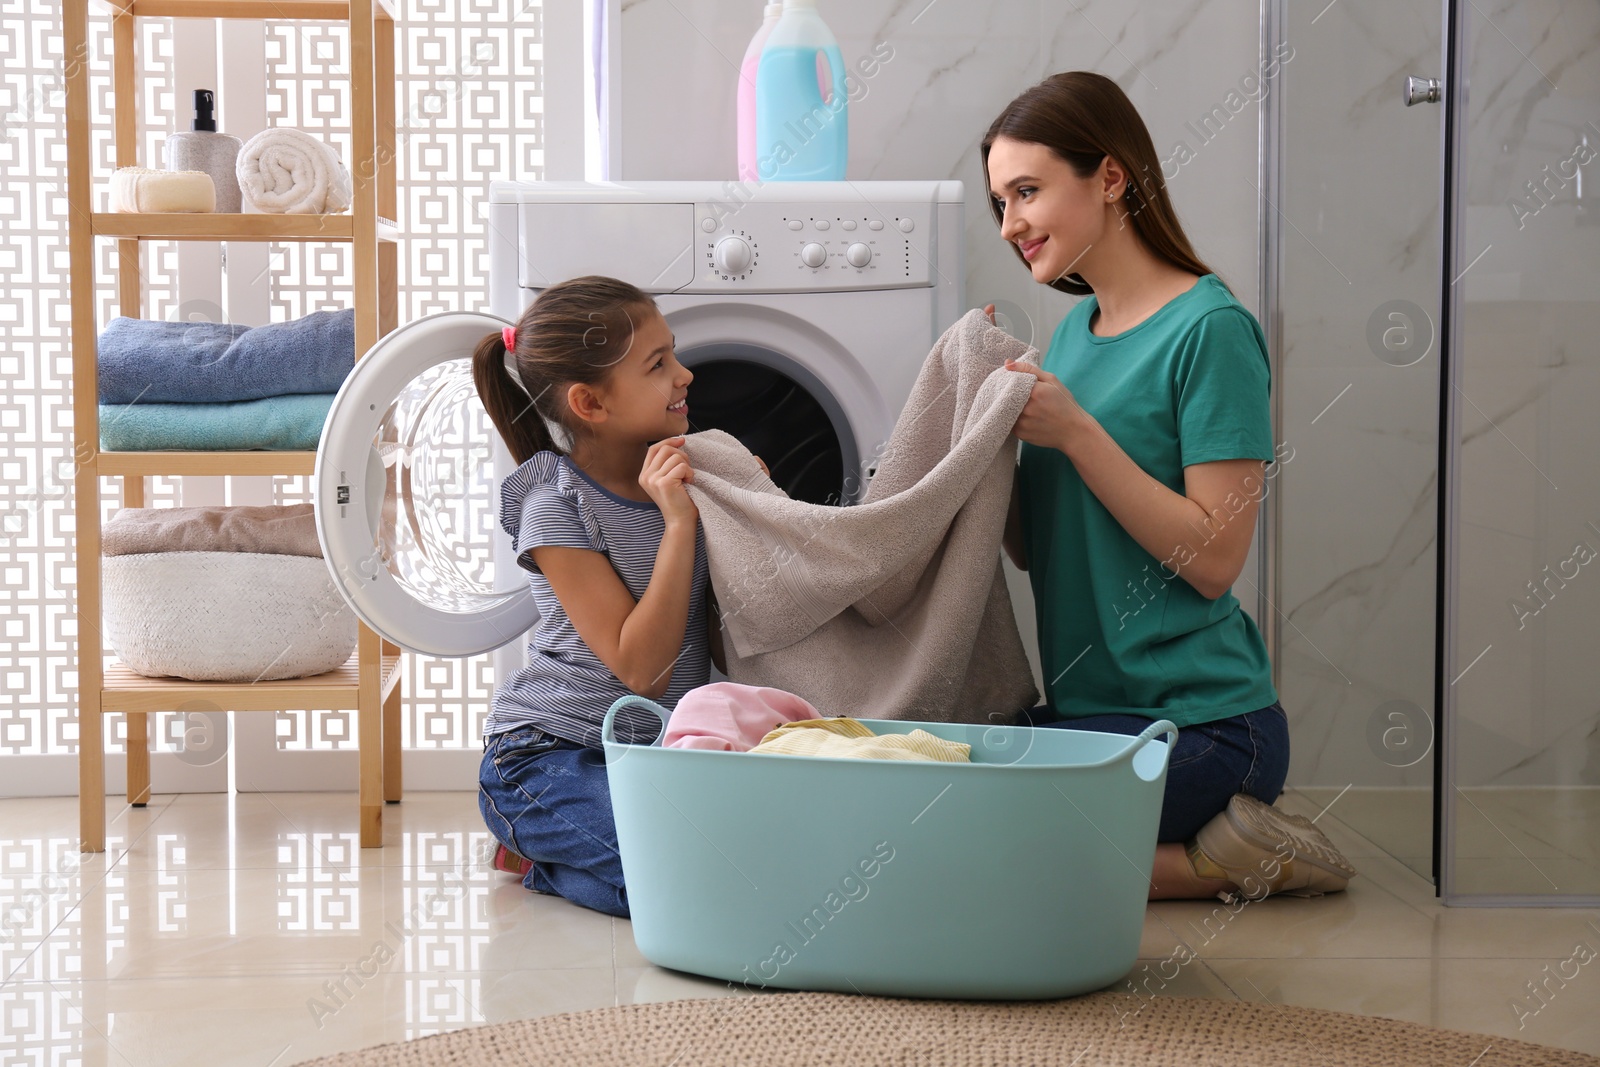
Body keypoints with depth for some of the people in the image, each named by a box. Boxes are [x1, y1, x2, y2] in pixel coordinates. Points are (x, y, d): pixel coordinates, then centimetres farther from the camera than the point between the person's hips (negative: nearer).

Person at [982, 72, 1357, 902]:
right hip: (1081, 709, 9)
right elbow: (1031, 547, 12)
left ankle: (1220, 861, -3)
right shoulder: (1074, 331, 13)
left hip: (1195, 721, -9)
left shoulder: (1211, 327, -11)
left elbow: (1214, 559, -16)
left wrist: (1072, 432, -18)